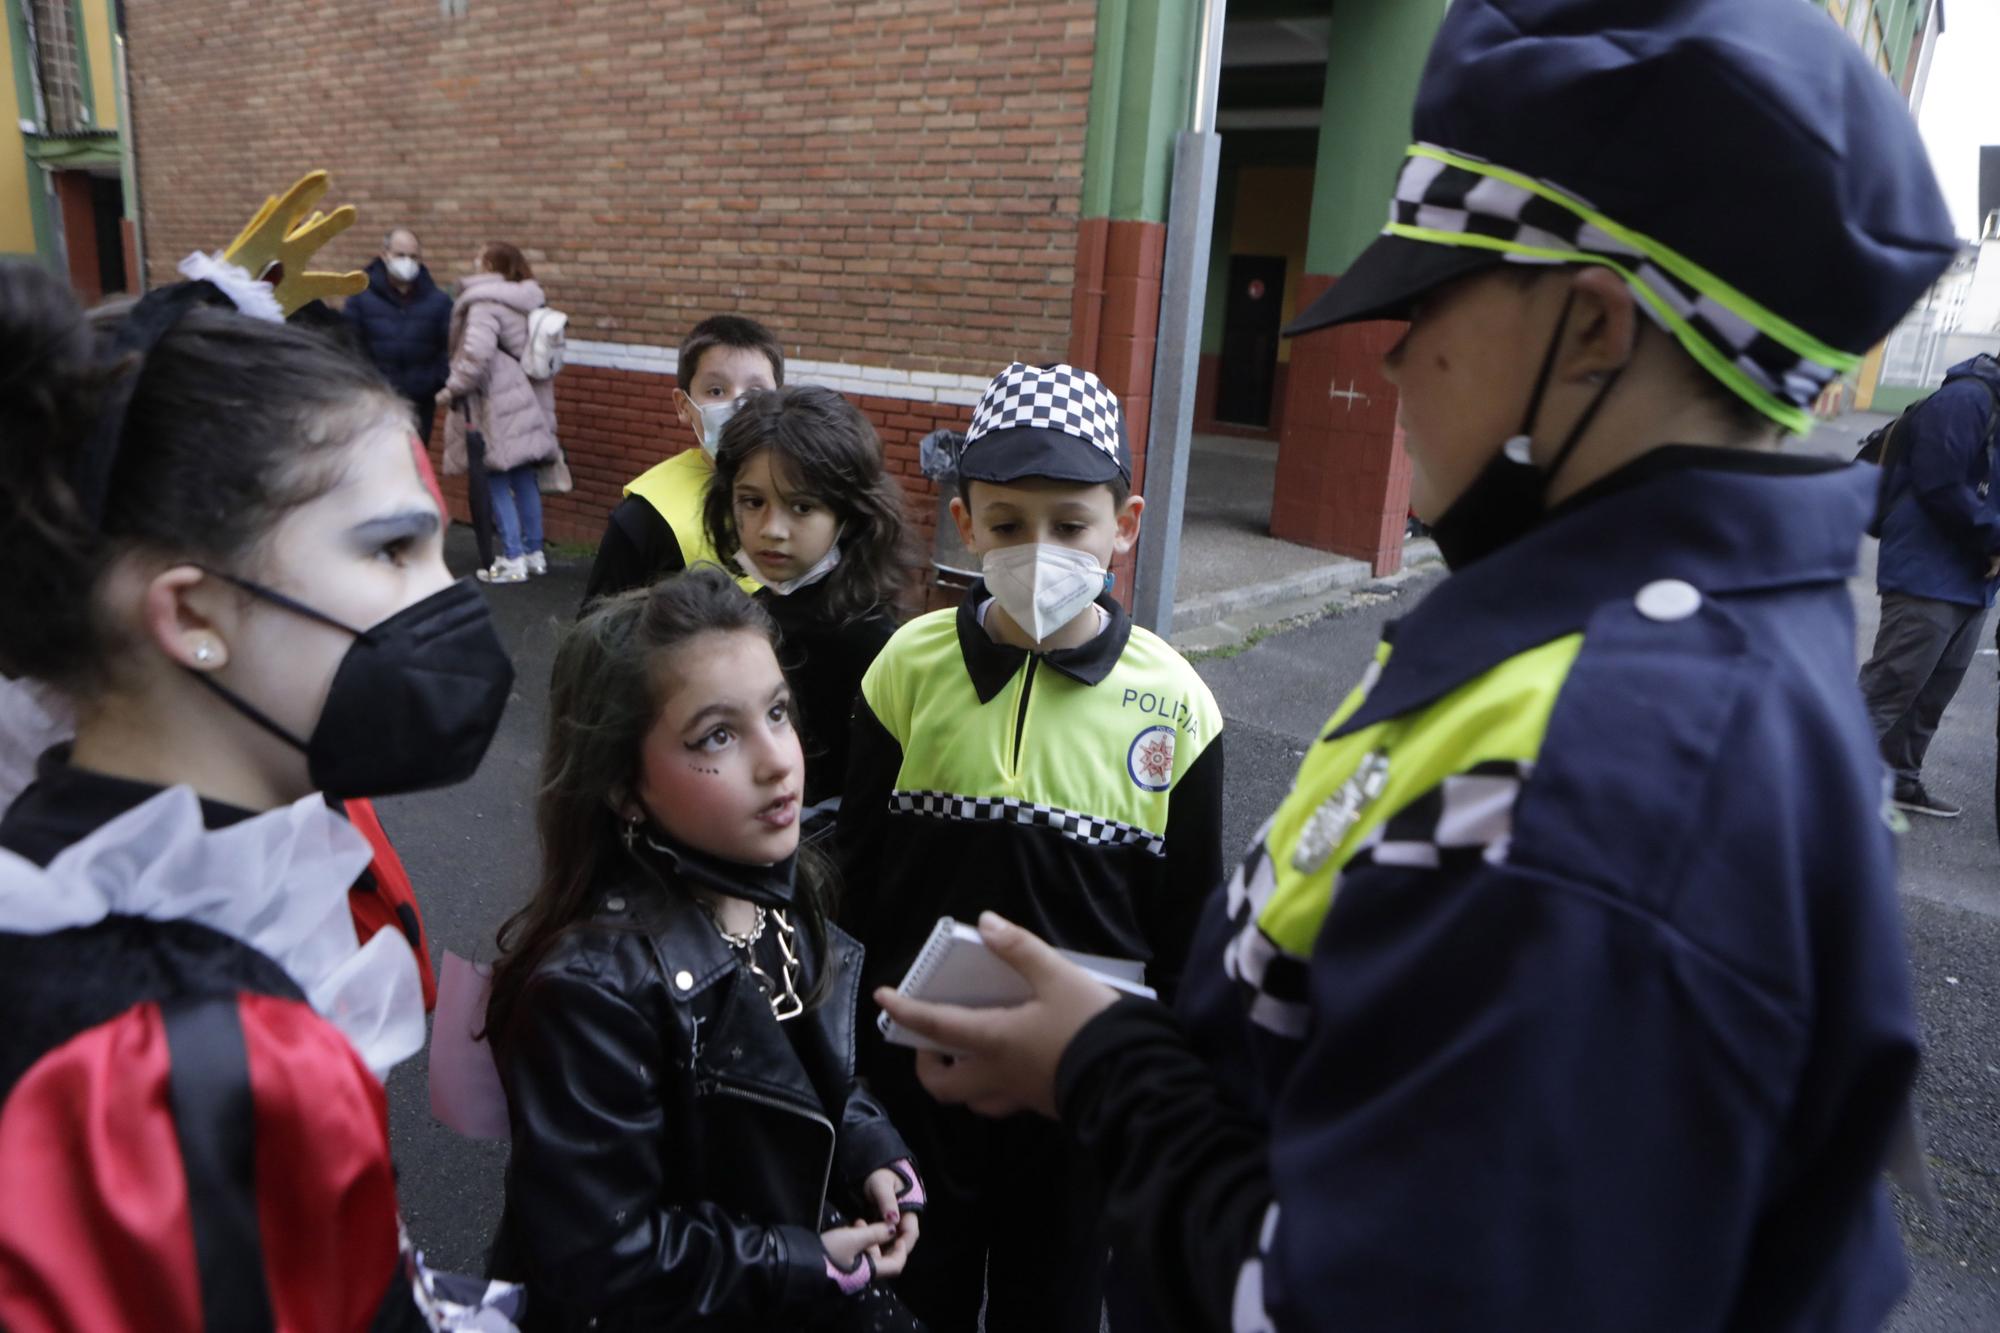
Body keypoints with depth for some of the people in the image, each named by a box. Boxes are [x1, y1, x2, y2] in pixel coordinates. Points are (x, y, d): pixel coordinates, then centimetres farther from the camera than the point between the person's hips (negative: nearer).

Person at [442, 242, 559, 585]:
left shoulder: (485, 304, -15)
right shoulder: (526, 302, 11)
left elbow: (476, 354, -27)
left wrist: (453, 388, -13)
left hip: (496, 407, -8)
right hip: (524, 402, 8)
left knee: (495, 481, -1)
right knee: (524, 478, 13)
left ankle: (512, 559, -1)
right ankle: (534, 552, 19)